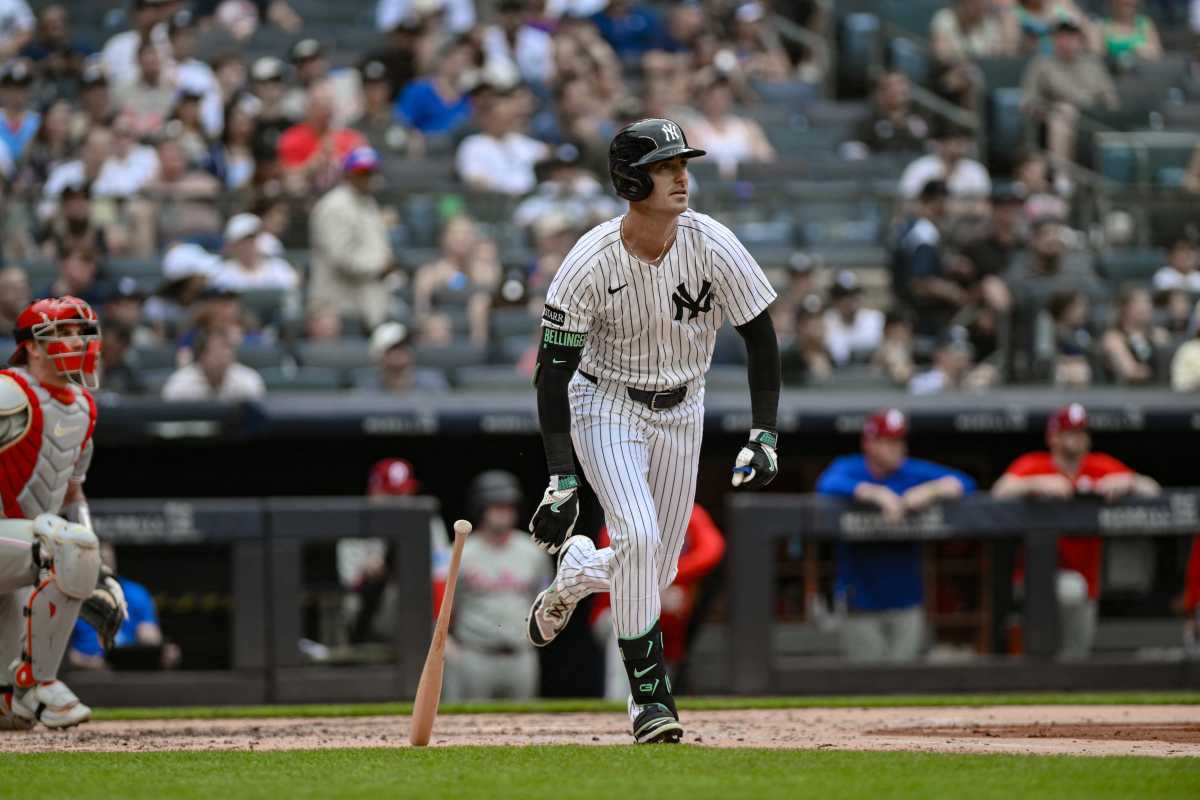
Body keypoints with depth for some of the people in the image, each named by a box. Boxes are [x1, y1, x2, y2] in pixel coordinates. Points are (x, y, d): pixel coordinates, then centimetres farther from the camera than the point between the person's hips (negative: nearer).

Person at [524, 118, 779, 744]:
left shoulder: (712, 246, -18)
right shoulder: (591, 263, -24)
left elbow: (761, 338, -7)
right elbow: (552, 371, -19)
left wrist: (763, 436, -15)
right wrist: (561, 479, -24)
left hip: (681, 410, 3)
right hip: (607, 405, -3)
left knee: (655, 571, 6)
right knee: (638, 538, -23)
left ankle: (574, 571, 40)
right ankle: (648, 692, -12)